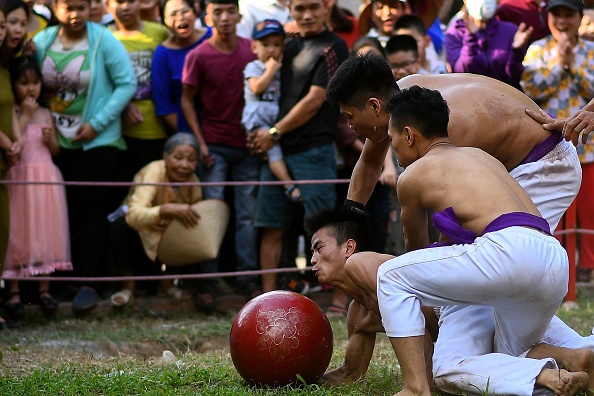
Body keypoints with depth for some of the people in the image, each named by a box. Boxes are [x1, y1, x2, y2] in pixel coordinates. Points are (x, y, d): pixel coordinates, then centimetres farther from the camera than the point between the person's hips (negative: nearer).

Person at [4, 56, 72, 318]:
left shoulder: (45, 113, 12)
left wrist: (50, 138, -4)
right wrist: (24, 115, -14)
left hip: (47, 180, 4)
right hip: (20, 179, -4)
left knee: (46, 234, 6)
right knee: (19, 233, -2)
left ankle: (44, 289, 14)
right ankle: (14, 292, 4)